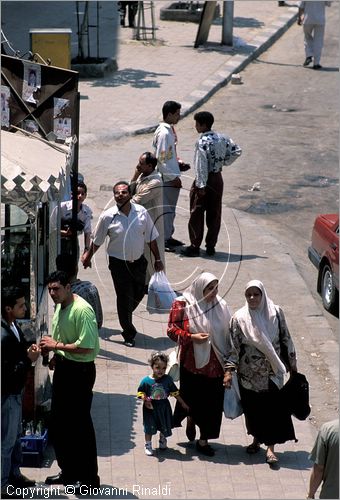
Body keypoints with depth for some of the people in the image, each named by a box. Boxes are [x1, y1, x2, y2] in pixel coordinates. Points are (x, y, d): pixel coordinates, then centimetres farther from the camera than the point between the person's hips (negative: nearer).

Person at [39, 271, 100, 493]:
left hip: (80, 370, -9)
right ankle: (69, 471, 30)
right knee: (58, 422, 16)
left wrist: (56, 346, -19)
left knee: (80, 424, -1)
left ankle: (89, 477, 11)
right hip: (63, 367, 9)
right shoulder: (60, 307, 8)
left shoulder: (82, 310, -21)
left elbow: (86, 346, -26)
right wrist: (54, 354, 4)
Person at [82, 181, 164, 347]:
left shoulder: (141, 212, -6)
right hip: (119, 263, -3)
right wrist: (88, 257, 11)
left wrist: (157, 259, 6)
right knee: (124, 298, 0)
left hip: (138, 261, 3)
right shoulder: (108, 217, -13)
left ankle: (125, 316, 45)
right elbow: (97, 240, 2)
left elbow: (151, 238, 3)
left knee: (138, 293, 16)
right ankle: (129, 334, 13)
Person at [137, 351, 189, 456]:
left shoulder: (167, 379, -6)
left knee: (164, 427, 14)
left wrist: (183, 404, 9)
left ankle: (163, 440, 43)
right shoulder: (146, 381, -13)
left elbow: (175, 392, 4)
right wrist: (145, 400, -27)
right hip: (150, 408, -2)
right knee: (149, 427, 5)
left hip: (164, 408, 2)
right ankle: (148, 445, 24)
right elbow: (141, 393, -7)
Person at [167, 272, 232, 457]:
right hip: (193, 362, -3)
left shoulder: (220, 305, 4)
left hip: (215, 363, 3)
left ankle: (204, 440, 17)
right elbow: (172, 329, -6)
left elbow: (228, 333, 10)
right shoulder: (183, 304, -6)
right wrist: (192, 337, -20)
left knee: (212, 402, 4)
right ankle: (190, 419, 40)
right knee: (193, 399, 6)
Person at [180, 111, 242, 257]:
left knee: (197, 214, 3)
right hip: (218, 178, 7)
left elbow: (201, 166, -23)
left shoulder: (202, 143, -21)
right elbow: (237, 150, 9)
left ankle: (195, 247, 6)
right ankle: (211, 246, 16)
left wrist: (201, 186, -20)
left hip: (205, 180, -7)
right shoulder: (222, 138, 1)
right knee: (214, 214, 12)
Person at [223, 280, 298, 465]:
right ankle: (257, 439, 32)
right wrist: (229, 370, -11)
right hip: (249, 372, 1)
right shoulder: (239, 318, -4)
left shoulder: (275, 313, -3)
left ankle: (270, 447, -3)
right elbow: (233, 346, -3)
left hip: (272, 372, -1)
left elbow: (286, 339, 4)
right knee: (253, 408, 11)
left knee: (272, 407, -7)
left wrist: (292, 365, 7)